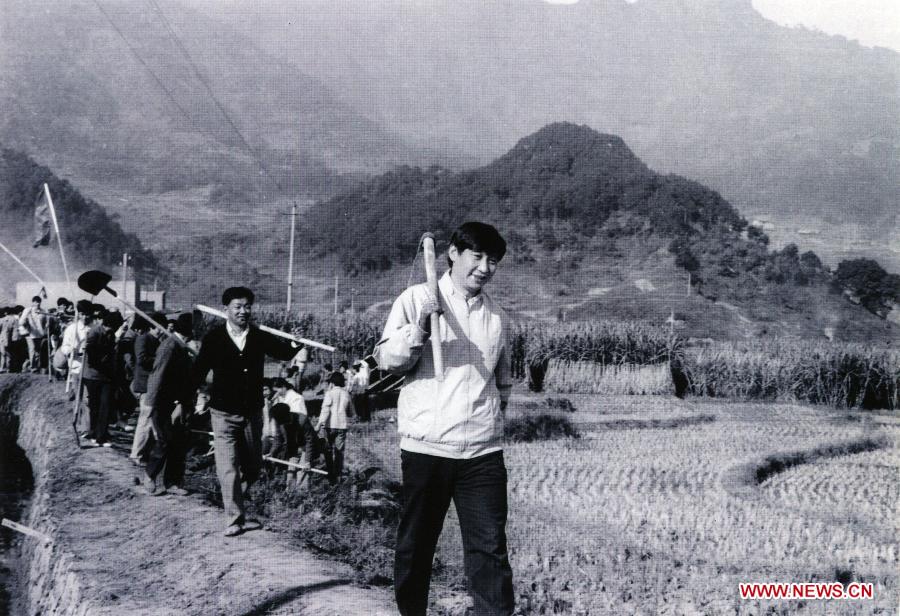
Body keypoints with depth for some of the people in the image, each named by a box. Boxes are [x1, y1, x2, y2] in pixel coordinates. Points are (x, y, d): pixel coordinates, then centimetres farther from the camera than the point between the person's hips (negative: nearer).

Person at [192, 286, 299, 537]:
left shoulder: (259, 337, -1)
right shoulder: (213, 338, -7)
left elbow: (283, 352, 11)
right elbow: (199, 372, -3)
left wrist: (294, 345, -11)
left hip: (252, 412, 4)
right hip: (224, 413, -4)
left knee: (252, 467, 14)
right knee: (228, 468, -7)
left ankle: (233, 503, 37)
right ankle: (235, 519, 1)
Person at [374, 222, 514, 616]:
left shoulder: (497, 317, 14)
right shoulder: (417, 299, 1)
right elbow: (386, 359, -5)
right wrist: (418, 329, -20)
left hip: (484, 451, 3)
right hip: (426, 447, -3)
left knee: (490, 547, -1)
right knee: (415, 543, 7)